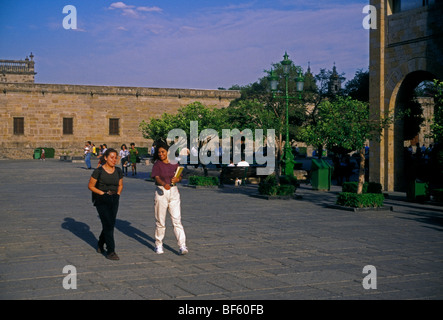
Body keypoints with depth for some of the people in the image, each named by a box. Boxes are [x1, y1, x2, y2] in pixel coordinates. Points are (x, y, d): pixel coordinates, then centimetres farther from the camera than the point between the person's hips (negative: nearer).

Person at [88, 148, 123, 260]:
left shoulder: (118, 171, 6)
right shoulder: (99, 171, -9)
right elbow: (90, 186, -3)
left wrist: (118, 194, 4)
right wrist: (102, 193, -11)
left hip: (114, 201, 5)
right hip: (102, 201, -5)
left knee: (110, 225, 11)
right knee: (108, 225, -12)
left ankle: (100, 244, 37)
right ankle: (110, 251, -8)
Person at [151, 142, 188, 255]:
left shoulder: (174, 163, 8)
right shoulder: (157, 164, -1)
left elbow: (180, 177, 13)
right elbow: (156, 177, -16)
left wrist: (177, 179, -12)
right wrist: (164, 184, -37)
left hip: (174, 192, 2)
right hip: (161, 192, -2)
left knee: (177, 220, -4)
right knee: (160, 221, 5)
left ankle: (182, 246, -7)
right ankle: (158, 245, 20)